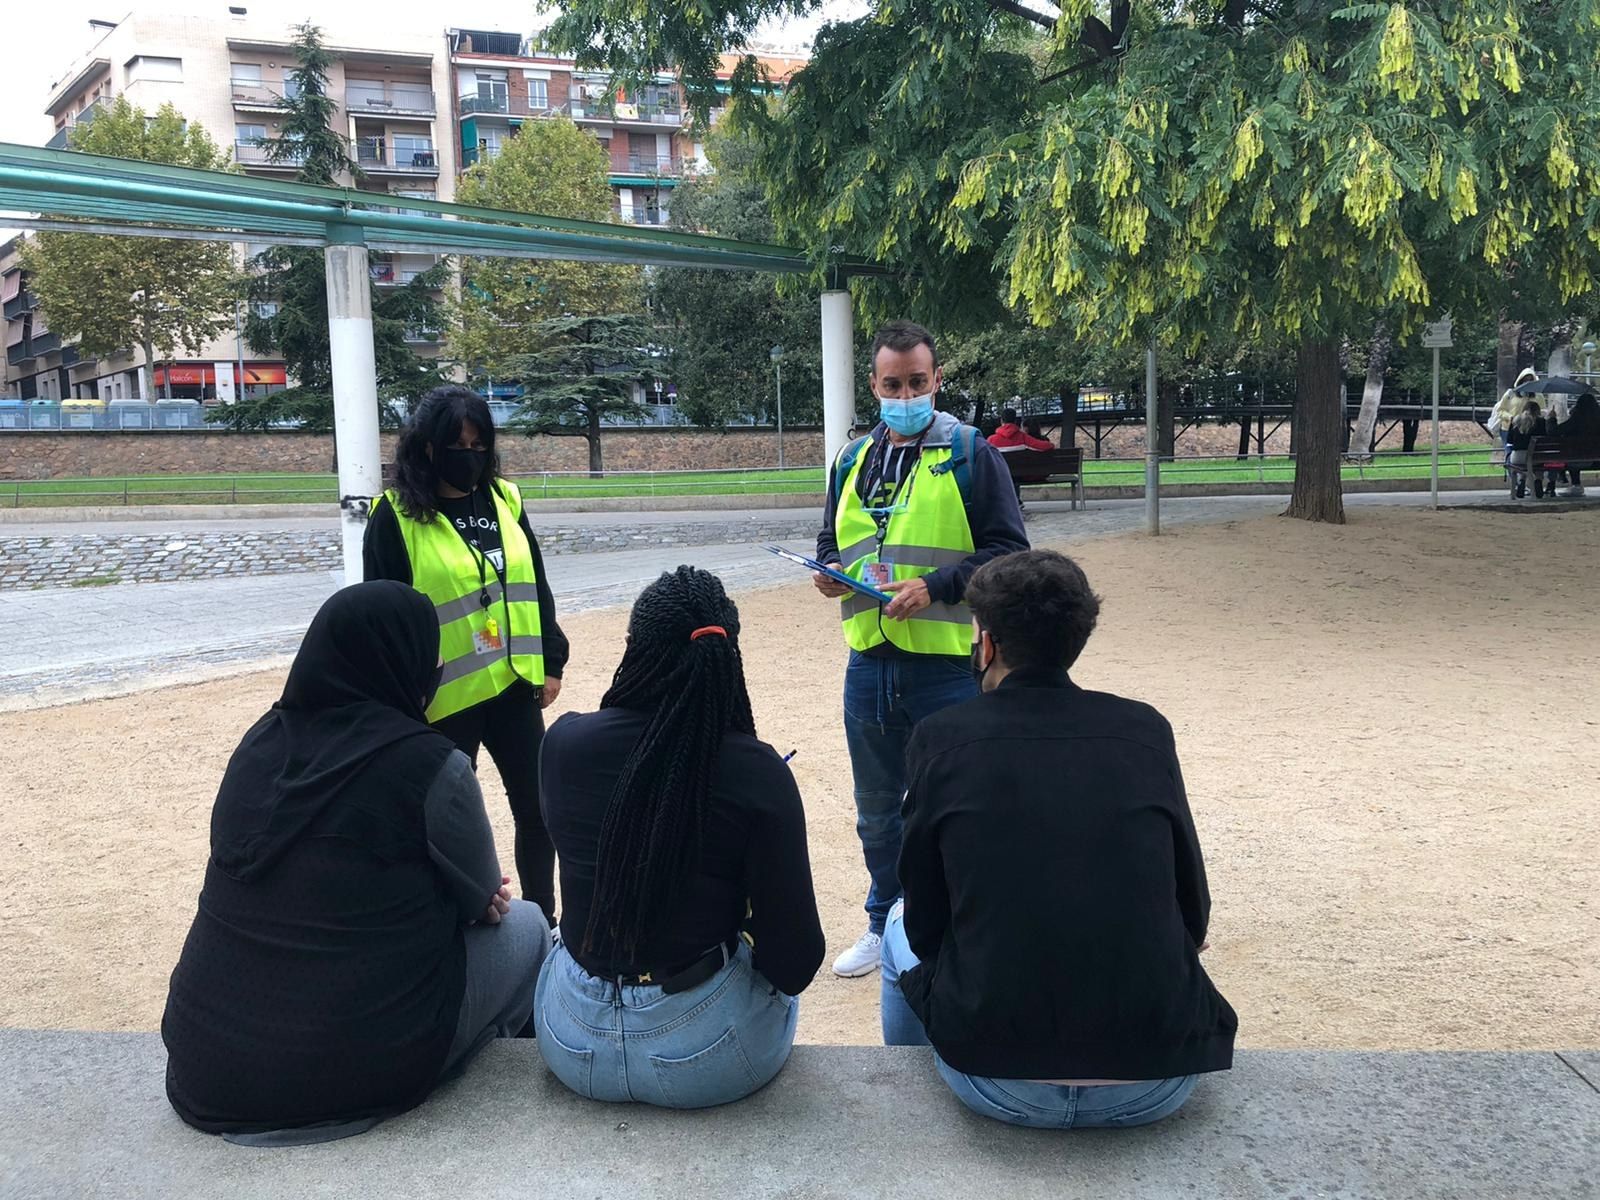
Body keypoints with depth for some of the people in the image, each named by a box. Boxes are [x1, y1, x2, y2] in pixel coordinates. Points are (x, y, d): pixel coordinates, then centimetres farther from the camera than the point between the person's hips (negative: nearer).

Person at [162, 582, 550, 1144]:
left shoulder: (262, 741, 1)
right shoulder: (428, 764, -16)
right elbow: (482, 898, 0)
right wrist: (482, 895, 23)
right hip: (355, 1069, -6)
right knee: (523, 924, 16)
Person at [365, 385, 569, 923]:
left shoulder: (505, 500, 6)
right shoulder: (396, 515, -8)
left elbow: (535, 587, 12)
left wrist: (551, 662, 9)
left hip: (513, 686, 5)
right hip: (445, 696, -4)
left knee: (538, 810, 9)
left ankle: (544, 922, 25)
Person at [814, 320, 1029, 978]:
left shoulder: (970, 454, -4)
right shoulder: (852, 459, 12)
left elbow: (1008, 550, -9)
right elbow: (832, 541, 23)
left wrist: (934, 587, -20)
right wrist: (829, 570, 0)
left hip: (946, 664, -5)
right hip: (869, 662, 6)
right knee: (876, 808, 18)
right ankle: (885, 924, 36)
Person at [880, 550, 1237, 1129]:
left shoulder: (941, 738, -4)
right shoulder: (1146, 730, 1)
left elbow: (926, 925, 4)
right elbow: (1193, 915, 8)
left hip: (998, 1087, -1)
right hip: (1159, 1086, 2)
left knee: (899, 931, 28)